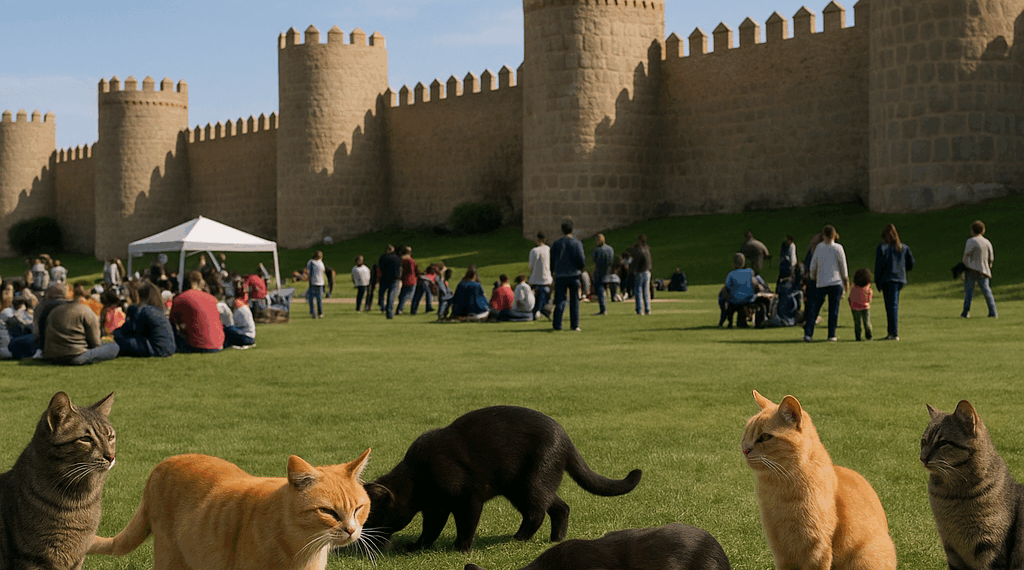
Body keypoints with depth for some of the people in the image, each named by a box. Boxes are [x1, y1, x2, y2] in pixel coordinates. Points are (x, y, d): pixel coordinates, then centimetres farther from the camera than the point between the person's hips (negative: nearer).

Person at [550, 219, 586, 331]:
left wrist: (553, 272, 19)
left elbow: (552, 260, 3)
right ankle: (575, 325, 7)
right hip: (574, 275, -1)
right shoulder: (576, 243, -3)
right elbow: (581, 259, -8)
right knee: (574, 301, 7)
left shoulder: (556, 244, 2)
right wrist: (581, 268, 13)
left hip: (560, 276, 1)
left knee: (560, 301, 2)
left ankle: (557, 324, -9)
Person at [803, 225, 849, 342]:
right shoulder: (838, 248, -4)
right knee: (833, 309, 3)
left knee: (815, 308, 4)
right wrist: (846, 280, 13)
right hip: (836, 282, -1)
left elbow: (813, 265, 7)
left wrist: (812, 277, 23)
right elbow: (843, 266, 2)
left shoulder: (818, 247, 2)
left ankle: (808, 333, -3)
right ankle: (831, 335, 1)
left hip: (821, 283, 1)